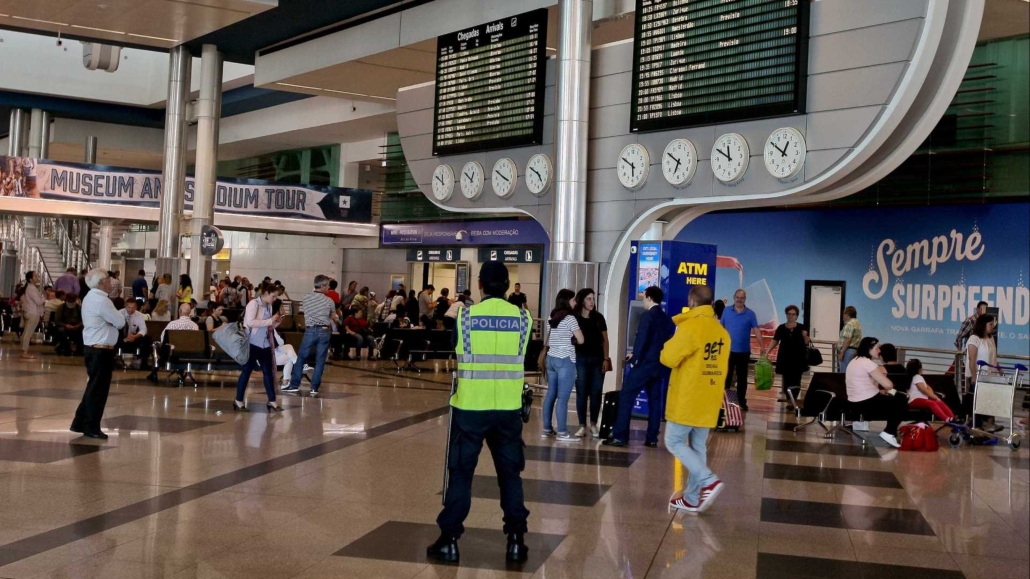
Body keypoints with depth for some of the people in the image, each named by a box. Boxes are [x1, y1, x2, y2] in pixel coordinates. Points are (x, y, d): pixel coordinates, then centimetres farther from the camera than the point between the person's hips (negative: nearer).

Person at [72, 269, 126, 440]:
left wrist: (112, 318, -1)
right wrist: (117, 316, 3)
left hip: (93, 348, 10)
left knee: (94, 386, 18)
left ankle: (80, 423, 24)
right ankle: (91, 427, 6)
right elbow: (120, 322, -15)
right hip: (101, 350, -10)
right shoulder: (101, 301, -18)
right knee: (98, 388, -1)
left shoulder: (90, 297, 14)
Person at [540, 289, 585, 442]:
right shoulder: (570, 318, -10)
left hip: (551, 359, 8)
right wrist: (573, 339, 10)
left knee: (550, 395, 11)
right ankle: (562, 432, -5)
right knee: (563, 398, -6)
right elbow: (581, 340, -8)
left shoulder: (552, 318, 13)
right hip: (565, 360, -8)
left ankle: (547, 429, 14)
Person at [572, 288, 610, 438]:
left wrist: (606, 359, 2)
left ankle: (593, 424, 14)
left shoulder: (599, 317, 6)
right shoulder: (574, 317, -2)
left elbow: (605, 339, 9)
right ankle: (582, 426, 6)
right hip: (580, 359, -2)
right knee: (581, 392, 1)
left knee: (596, 392, 4)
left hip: (597, 359, 2)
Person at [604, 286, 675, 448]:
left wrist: (635, 358, -7)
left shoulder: (647, 315, -10)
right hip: (659, 365, 8)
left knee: (626, 397, -4)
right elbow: (666, 341, 16)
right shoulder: (666, 318, 13)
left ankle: (620, 436, -7)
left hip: (645, 363, -7)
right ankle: (652, 438, 9)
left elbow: (641, 339, -17)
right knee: (654, 400, 10)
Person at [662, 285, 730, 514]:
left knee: (674, 442, 4)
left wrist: (670, 344, 3)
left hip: (687, 400, -7)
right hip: (709, 401, 7)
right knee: (698, 447, 12)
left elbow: (668, 358, -16)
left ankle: (709, 481, -10)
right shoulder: (722, 331, 9)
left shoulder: (689, 327, -17)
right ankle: (692, 499, 14)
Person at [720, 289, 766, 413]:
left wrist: (762, 346, -15)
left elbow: (756, 330, -6)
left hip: (743, 351, 0)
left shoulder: (750, 313, -2)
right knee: (726, 376, 5)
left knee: (742, 378, 8)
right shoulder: (726, 311, 2)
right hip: (728, 350, 0)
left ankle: (741, 402, 16)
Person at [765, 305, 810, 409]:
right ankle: (789, 400, 11)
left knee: (796, 380, -3)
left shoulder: (802, 327, 3)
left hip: (798, 358, -1)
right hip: (785, 358, 1)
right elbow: (775, 341, 4)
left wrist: (805, 337, -20)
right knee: (786, 380, 2)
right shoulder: (781, 328, 6)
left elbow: (806, 343, 2)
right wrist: (767, 351, -6)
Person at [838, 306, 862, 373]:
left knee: (844, 372, -11)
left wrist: (841, 353, -20)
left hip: (848, 350, -10)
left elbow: (848, 340, -21)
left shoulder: (850, 324, -13)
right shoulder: (857, 323, 19)